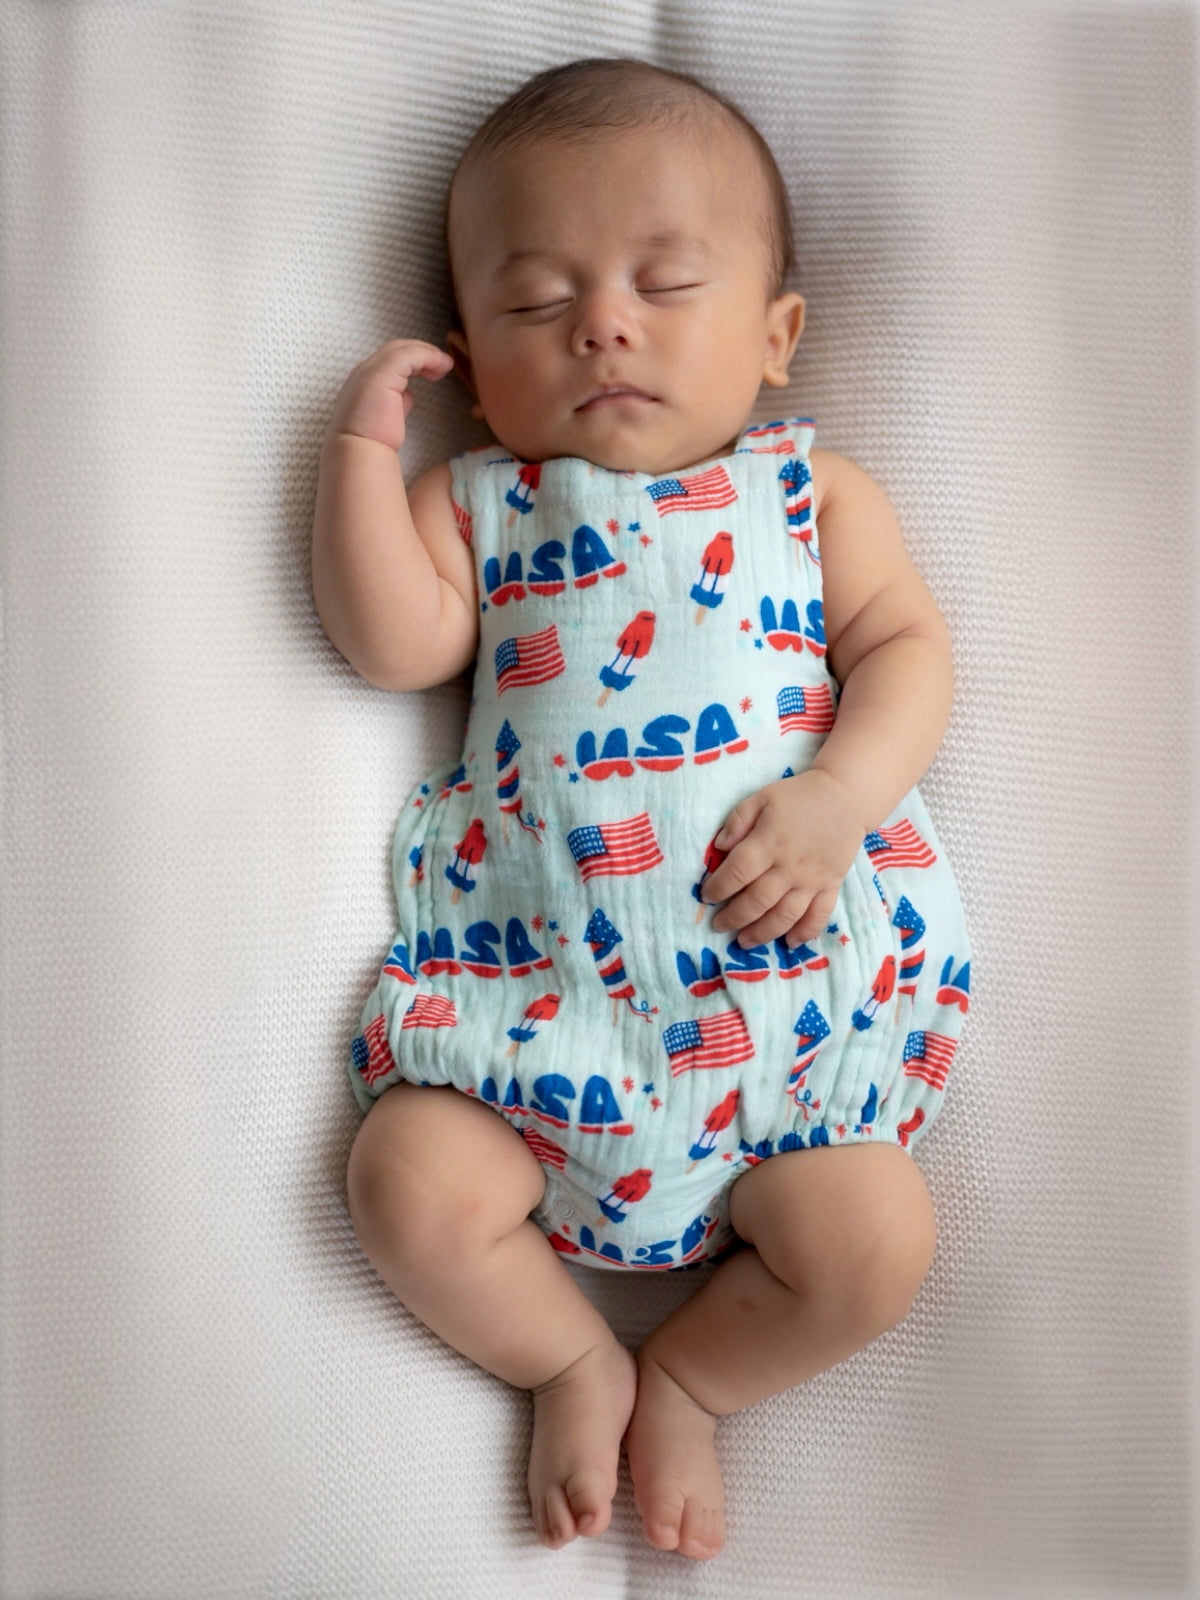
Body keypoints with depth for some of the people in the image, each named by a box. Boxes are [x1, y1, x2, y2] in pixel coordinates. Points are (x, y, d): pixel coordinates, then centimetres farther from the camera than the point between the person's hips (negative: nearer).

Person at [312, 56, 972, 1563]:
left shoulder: (816, 493, 10)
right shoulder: (481, 503, 10)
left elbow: (906, 651, 1)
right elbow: (395, 642, -5)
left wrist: (836, 795, -16)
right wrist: (363, 441, -5)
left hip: (788, 960, 0)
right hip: (540, 967, 1)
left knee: (874, 1243, -11)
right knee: (410, 1184, -14)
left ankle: (682, 1381, 18)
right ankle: (574, 1364, 15)